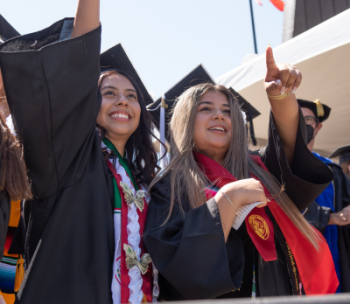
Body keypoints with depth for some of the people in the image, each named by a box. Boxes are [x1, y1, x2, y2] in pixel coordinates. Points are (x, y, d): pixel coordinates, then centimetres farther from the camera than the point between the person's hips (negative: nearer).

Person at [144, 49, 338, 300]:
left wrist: (282, 97, -33)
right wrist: (228, 197, -25)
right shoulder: (170, 187, -10)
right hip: (208, 296, -4)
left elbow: (289, 145, -15)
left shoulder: (255, 169, 2)